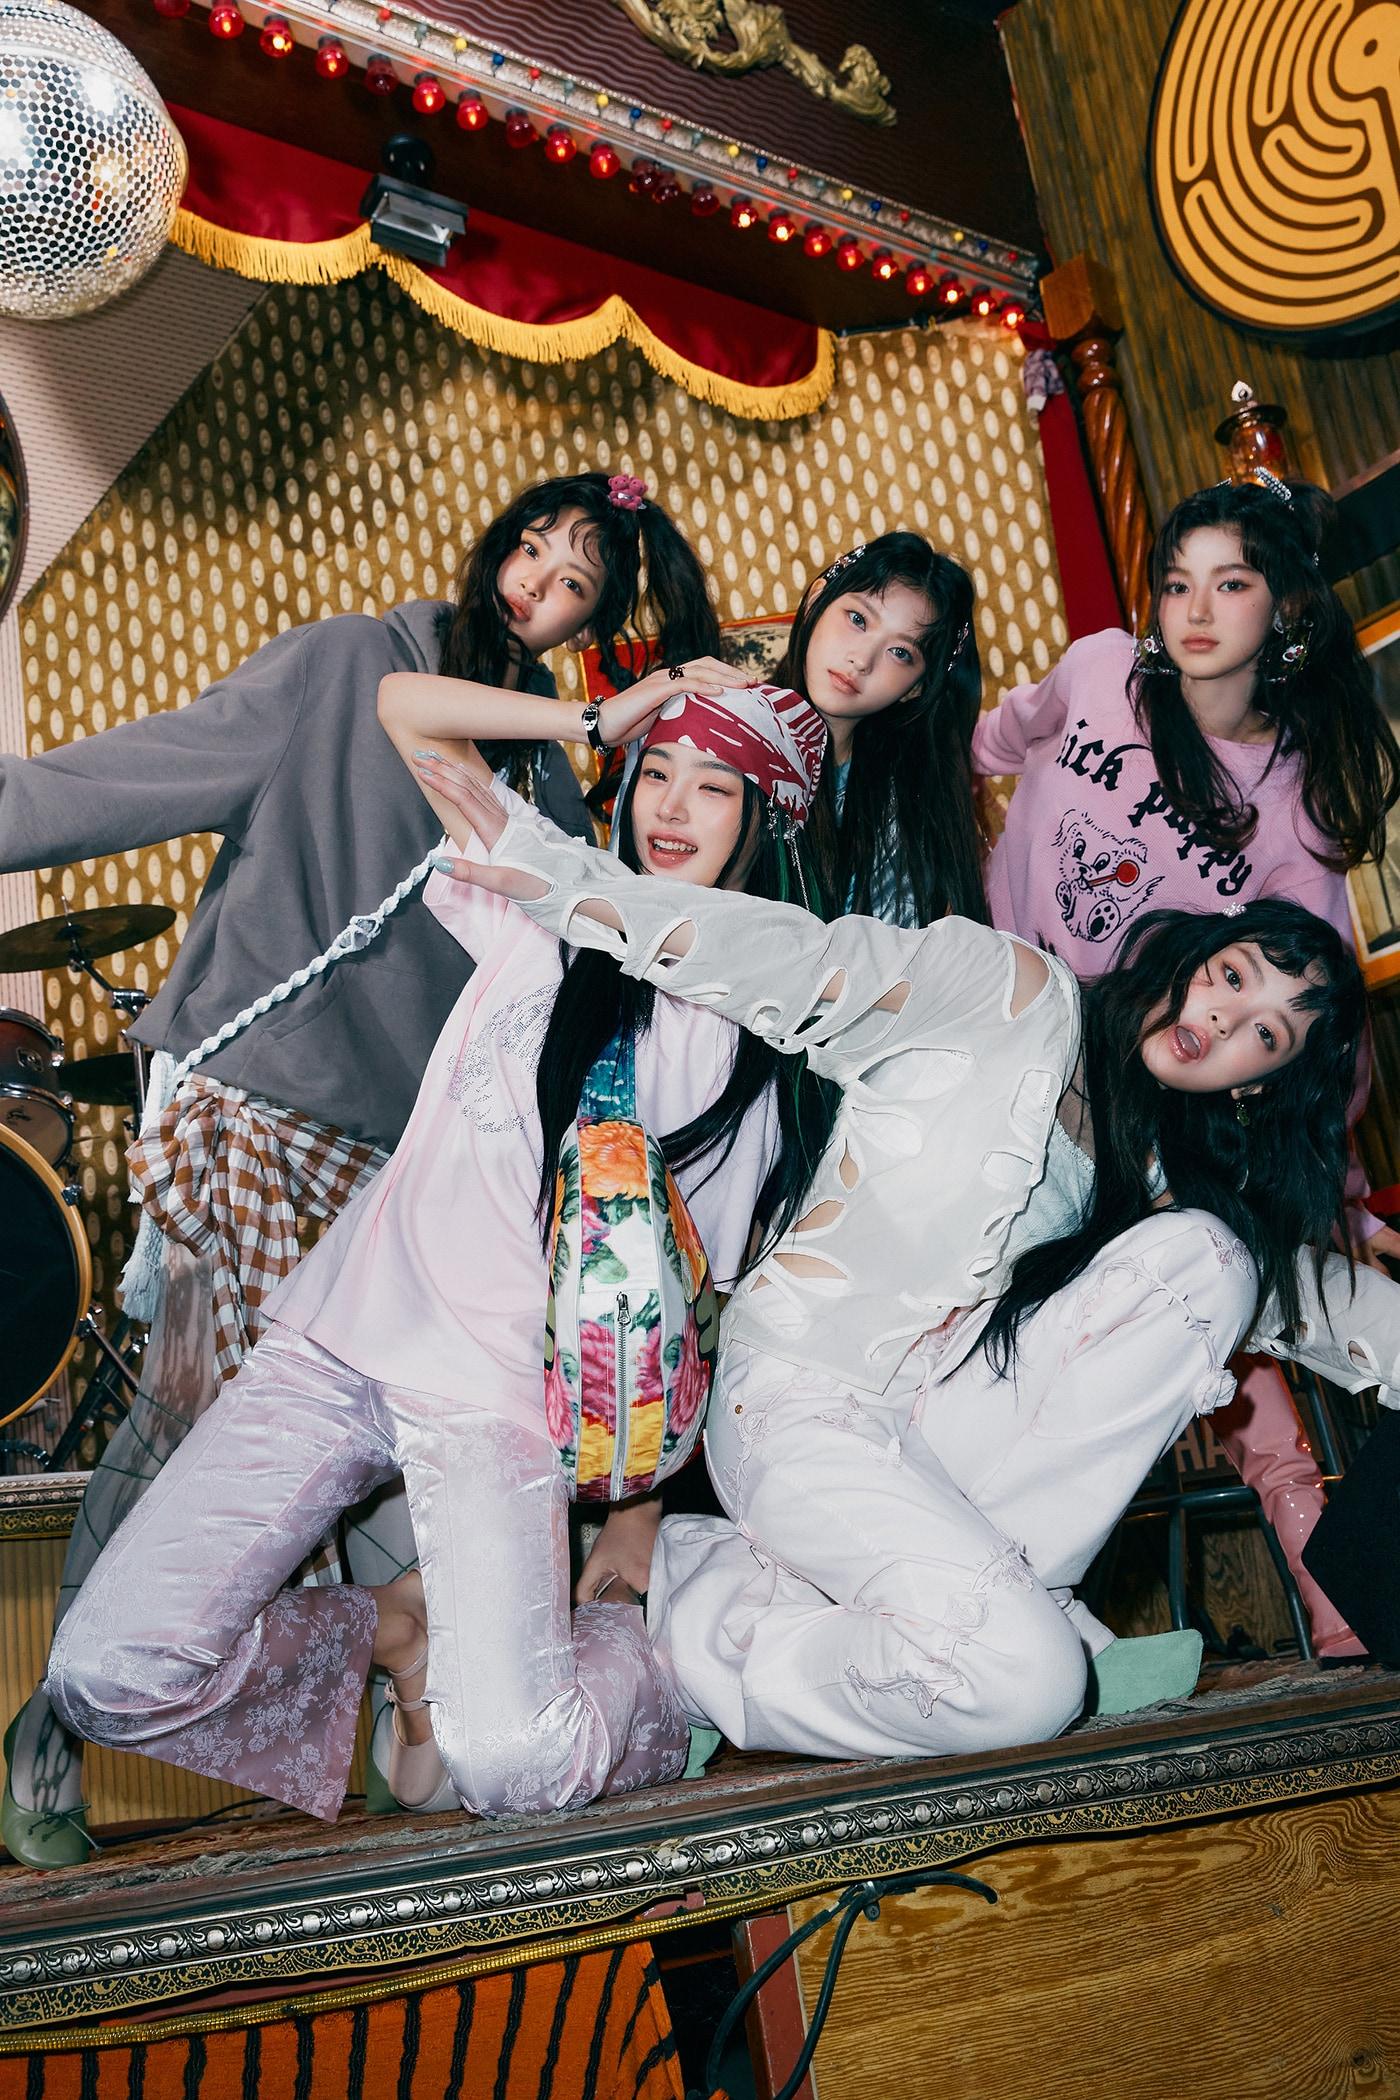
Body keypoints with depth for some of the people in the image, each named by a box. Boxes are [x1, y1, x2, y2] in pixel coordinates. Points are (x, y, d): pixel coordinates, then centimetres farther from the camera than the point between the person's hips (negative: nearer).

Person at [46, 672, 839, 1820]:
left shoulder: (768, 1045, 3)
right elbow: (406, 704, 6)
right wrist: (603, 717, 4)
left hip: (507, 1396, -2)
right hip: (344, 1335, 3)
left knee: (513, 1766, -22)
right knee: (106, 1671, -9)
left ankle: (641, 1635, 10)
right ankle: (379, 1628, 16)